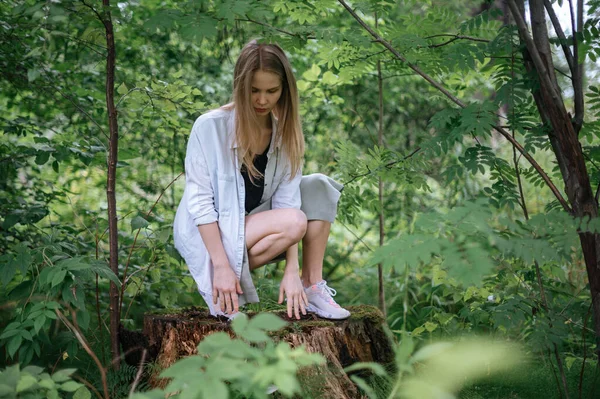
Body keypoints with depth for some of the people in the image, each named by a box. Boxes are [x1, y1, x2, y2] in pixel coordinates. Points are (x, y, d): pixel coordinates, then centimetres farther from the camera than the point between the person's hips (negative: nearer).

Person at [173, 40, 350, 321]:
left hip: (254, 226, 6)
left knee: (319, 187, -8)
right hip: (208, 234, -6)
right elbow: (199, 201, -19)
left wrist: (292, 270, -19)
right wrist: (221, 266, -26)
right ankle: (218, 288, -17)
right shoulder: (210, 127, -17)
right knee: (294, 222, -27)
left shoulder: (285, 133, -3)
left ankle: (312, 287, -9)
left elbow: (286, 198, -10)